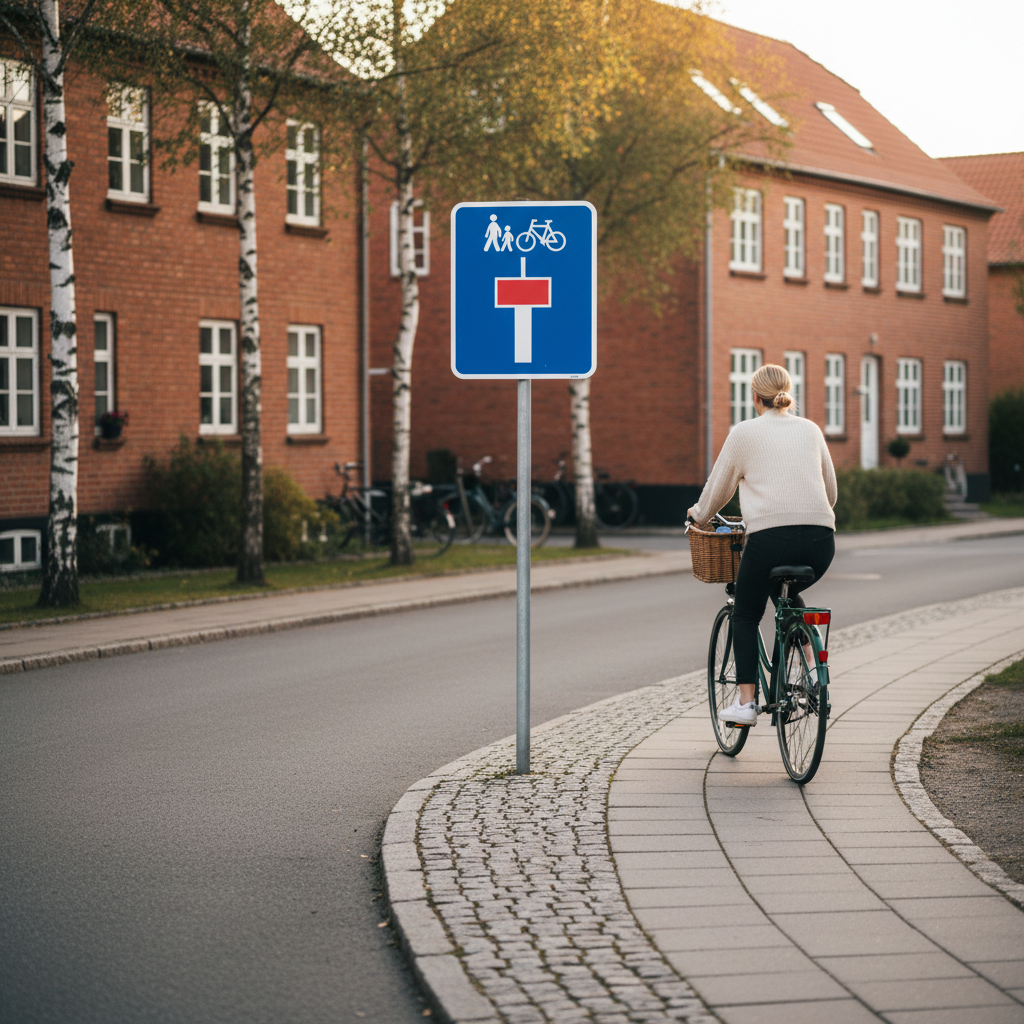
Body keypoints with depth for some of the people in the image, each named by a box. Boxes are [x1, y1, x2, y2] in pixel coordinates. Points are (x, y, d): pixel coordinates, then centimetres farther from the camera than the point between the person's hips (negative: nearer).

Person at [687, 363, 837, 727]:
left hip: (770, 536, -4)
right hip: (821, 540, 4)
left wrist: (699, 514, 37)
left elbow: (719, 486, 17)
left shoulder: (745, 432, 8)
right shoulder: (810, 429, 19)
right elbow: (831, 489, 26)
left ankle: (746, 702, 5)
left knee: (745, 615, 16)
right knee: (787, 596, 33)